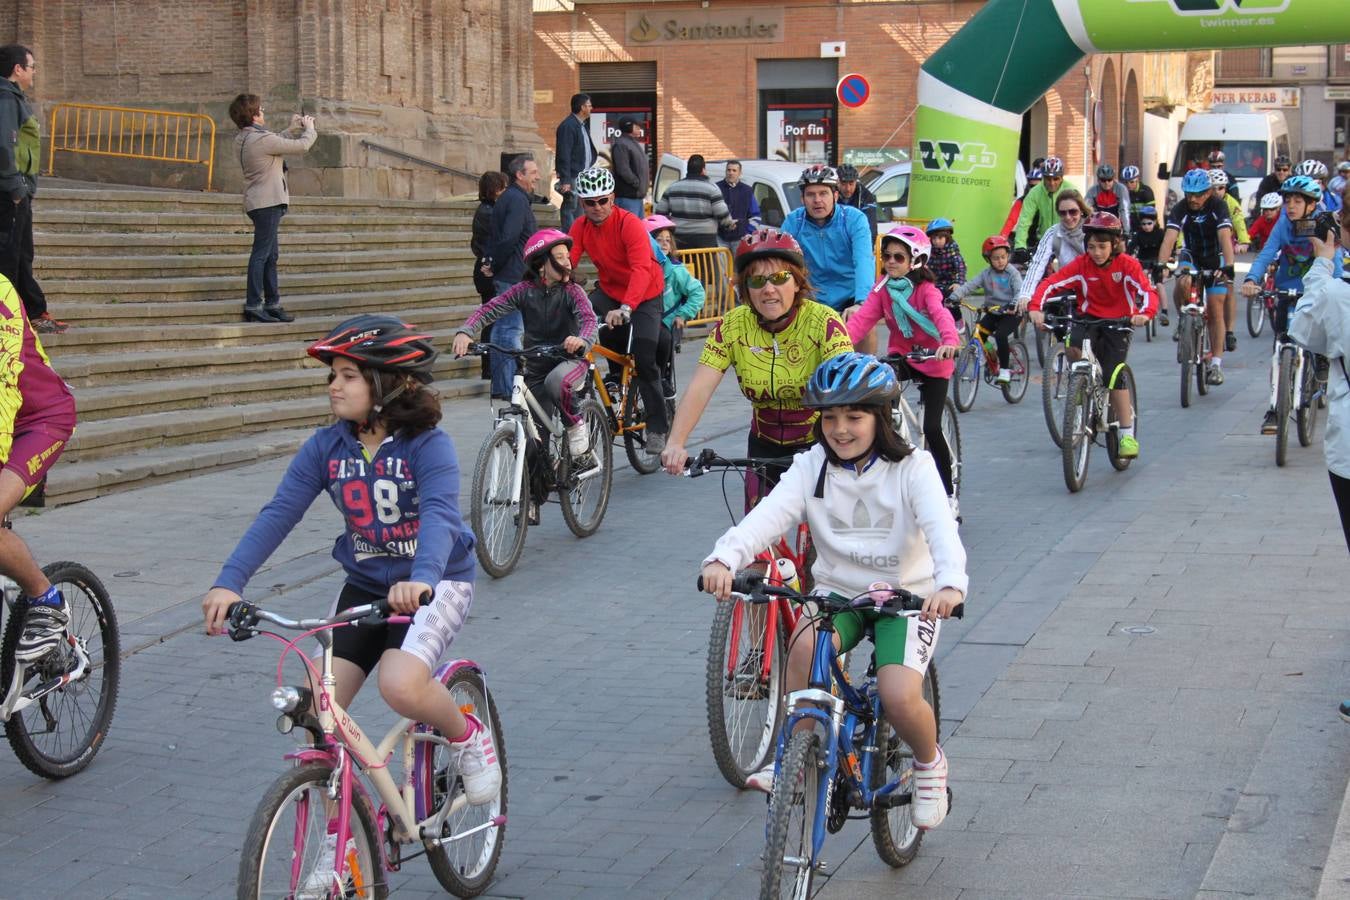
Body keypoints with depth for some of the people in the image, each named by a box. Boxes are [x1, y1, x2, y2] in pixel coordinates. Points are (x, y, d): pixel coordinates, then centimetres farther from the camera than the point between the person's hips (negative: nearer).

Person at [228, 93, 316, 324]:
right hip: (268, 202, -10)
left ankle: (272, 304, 20)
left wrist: (293, 129, 24)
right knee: (261, 254, -7)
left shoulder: (241, 139, 9)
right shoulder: (262, 139, -19)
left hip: (258, 202, 10)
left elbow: (277, 143, 24)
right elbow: (301, 146, -11)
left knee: (271, 254, 15)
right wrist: (309, 129, 8)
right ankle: (253, 307, -6)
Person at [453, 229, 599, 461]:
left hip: (569, 359, -3)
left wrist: (582, 341, -49)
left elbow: (589, 318, -26)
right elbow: (489, 310, -12)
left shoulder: (571, 292, -11)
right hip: (536, 368, 3)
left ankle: (576, 426, -12)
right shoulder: (524, 290, -6)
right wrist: (465, 332, -31)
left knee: (556, 381, -37)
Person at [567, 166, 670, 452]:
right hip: (609, 291, 5)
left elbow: (642, 269, -40)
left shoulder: (630, 224, -27)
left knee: (644, 359, -13)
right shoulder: (580, 227, -10)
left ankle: (657, 428, 2)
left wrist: (625, 309, -53)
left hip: (645, 296, -5)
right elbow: (566, 263, -20)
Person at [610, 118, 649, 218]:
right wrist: (638, 184, -17)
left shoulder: (635, 144, 21)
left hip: (638, 196, 11)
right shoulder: (621, 145, -12)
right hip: (627, 197, -11)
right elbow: (623, 170, -22)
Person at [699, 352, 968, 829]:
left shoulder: (911, 468, -11)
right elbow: (768, 514, -20)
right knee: (805, 646, -32)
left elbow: (941, 528, -27)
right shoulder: (812, 467, -4)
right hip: (837, 591, 2)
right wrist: (724, 557, -40)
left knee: (899, 697, -24)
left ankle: (929, 762, 11)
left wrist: (950, 583, -49)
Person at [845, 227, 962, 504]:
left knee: (932, 428, -8)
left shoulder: (926, 290, -15)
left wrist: (950, 341, -57)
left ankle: (948, 492, 8)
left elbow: (941, 315, -34)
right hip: (900, 357, 3)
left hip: (932, 361, -3)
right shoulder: (882, 290, -3)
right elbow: (862, 318, -16)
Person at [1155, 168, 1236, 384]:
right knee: (1183, 284, -32)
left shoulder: (1218, 206, -23)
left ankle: (1216, 363, 0)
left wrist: (1228, 266, -49)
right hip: (1191, 257, 1)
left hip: (1215, 260, -1)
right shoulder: (1180, 209, -19)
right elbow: (1169, 238, -31)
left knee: (1215, 310, -7)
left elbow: (1225, 238, -34)